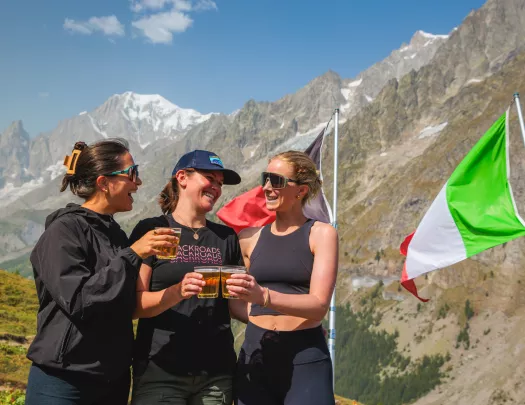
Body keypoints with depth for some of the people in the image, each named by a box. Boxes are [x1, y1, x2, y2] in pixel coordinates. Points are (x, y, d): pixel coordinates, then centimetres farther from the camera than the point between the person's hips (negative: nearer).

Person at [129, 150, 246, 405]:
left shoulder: (227, 237, 9)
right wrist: (177, 292, -25)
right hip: (160, 371, -3)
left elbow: (235, 304, 11)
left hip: (217, 371, 4)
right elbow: (134, 305, -8)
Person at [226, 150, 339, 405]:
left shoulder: (321, 234, -3)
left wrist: (263, 296, -28)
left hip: (305, 358, -3)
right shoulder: (250, 237, 7)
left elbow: (319, 304, -14)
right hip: (255, 355, 3)